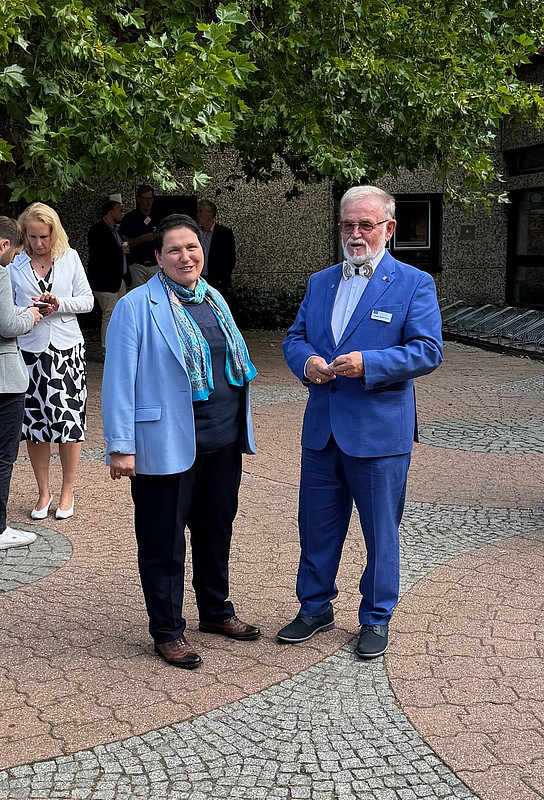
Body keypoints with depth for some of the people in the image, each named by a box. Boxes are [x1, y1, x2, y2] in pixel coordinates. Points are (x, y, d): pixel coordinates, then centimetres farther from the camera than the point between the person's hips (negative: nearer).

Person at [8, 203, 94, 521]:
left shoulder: (70, 258, 4)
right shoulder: (14, 264, 2)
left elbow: (87, 301, 6)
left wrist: (59, 303, -11)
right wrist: (29, 310, -13)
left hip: (67, 349, 0)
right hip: (30, 350, 0)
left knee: (69, 421, 0)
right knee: (35, 423, 4)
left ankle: (67, 491, 15)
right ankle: (44, 492, 19)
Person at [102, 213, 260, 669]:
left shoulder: (213, 299, 11)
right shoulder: (137, 307, -10)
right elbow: (119, 379, -13)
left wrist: (239, 427, 17)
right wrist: (121, 447, -17)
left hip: (222, 442, 7)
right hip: (168, 444, -7)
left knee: (216, 529, 19)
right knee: (163, 541, 4)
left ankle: (216, 610, 37)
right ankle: (167, 631, 18)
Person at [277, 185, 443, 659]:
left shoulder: (414, 284, -5)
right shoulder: (320, 283, 12)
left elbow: (428, 351, -12)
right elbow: (294, 336, 15)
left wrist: (367, 364, -23)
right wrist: (306, 362, -9)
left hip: (379, 433, -5)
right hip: (322, 430, 5)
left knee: (381, 532, 8)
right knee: (317, 527, 14)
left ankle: (376, 619, 25)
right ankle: (315, 608, 31)